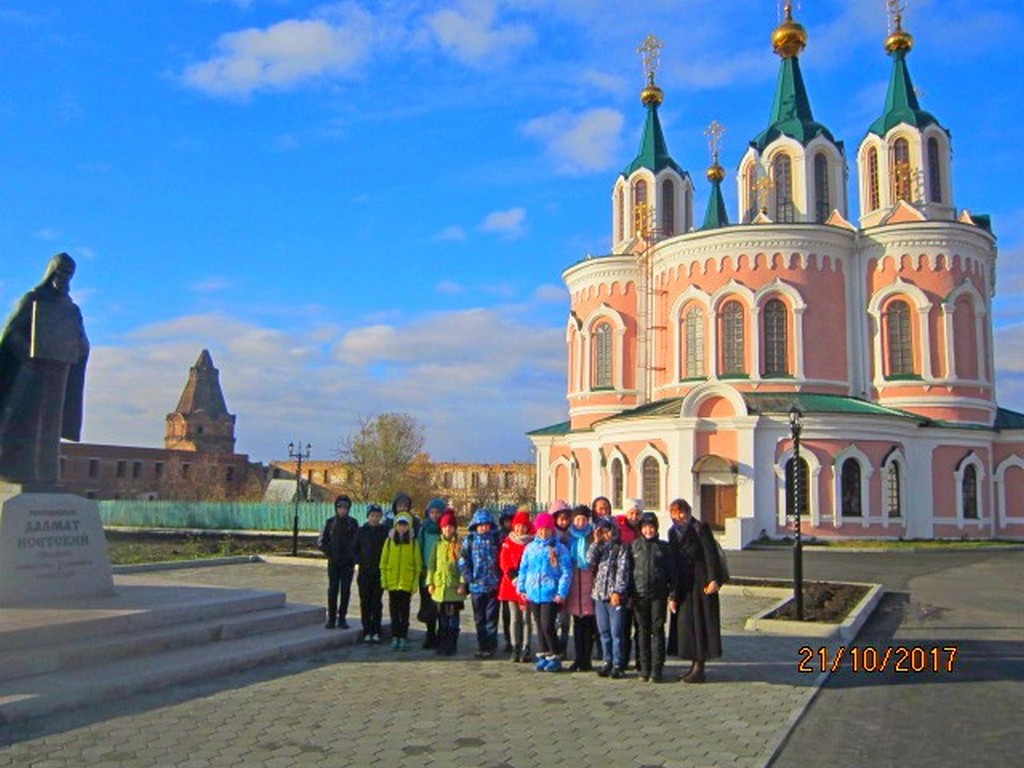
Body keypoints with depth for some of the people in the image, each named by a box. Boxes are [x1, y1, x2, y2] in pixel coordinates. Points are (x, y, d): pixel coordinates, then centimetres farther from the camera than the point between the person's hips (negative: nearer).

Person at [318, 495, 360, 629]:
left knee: (345, 590, 2)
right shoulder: (330, 522, 3)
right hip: (333, 563, 0)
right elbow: (321, 541, 6)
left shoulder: (353, 523, 2)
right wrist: (329, 553, -5)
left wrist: (352, 555, -6)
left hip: (348, 563, 0)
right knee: (332, 590, 2)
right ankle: (331, 618, 9)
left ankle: (342, 618, 9)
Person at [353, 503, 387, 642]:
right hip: (364, 572, 1)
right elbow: (354, 549, 10)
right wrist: (359, 561, -3)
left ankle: (376, 632, 9)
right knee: (365, 602, 3)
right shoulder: (362, 531, 3)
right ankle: (367, 632, 9)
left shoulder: (384, 531, 2)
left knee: (377, 602, 3)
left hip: (379, 572, -1)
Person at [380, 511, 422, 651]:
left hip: (407, 583, -1)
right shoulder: (389, 540, 4)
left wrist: (415, 584, -3)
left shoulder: (413, 542, 1)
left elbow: (418, 565, 2)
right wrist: (384, 581, 0)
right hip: (392, 582, 1)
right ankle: (395, 637, 14)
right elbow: (383, 562, 7)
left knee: (404, 612, 3)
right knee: (394, 611, 6)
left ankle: (403, 638, 10)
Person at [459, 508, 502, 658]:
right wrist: (468, 578, -4)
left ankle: (491, 646, 7)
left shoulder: (496, 539, 2)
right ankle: (482, 646, 18)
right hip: (476, 585, 2)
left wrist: (500, 577, -4)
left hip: (493, 585, -1)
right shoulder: (470, 540, 4)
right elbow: (463, 561, 4)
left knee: (491, 617, 0)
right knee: (479, 618, 9)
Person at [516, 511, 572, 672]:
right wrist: (521, 587, 9)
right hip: (533, 593, 5)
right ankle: (543, 656, 22)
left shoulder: (559, 548, -4)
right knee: (539, 626, 11)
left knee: (548, 626, -8)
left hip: (551, 594, -4)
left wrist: (562, 592, -11)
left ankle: (555, 658, 7)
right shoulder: (530, 547, 8)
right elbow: (523, 569, 15)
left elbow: (566, 572, -6)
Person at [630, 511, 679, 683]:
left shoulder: (664, 547, 5)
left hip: (659, 595, -1)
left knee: (658, 630, 0)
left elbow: (672, 572, 5)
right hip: (640, 594, 1)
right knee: (643, 632, 6)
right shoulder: (634, 546, 7)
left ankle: (657, 669, 4)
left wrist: (673, 596, -1)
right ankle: (645, 669, 13)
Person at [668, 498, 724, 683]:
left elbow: (711, 555, -12)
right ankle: (695, 663, 18)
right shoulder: (673, 532, 13)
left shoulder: (700, 529, -7)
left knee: (699, 621, -6)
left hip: (699, 582, -7)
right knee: (685, 622, 8)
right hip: (683, 584, 7)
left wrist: (713, 580, -19)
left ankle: (699, 668, -2)